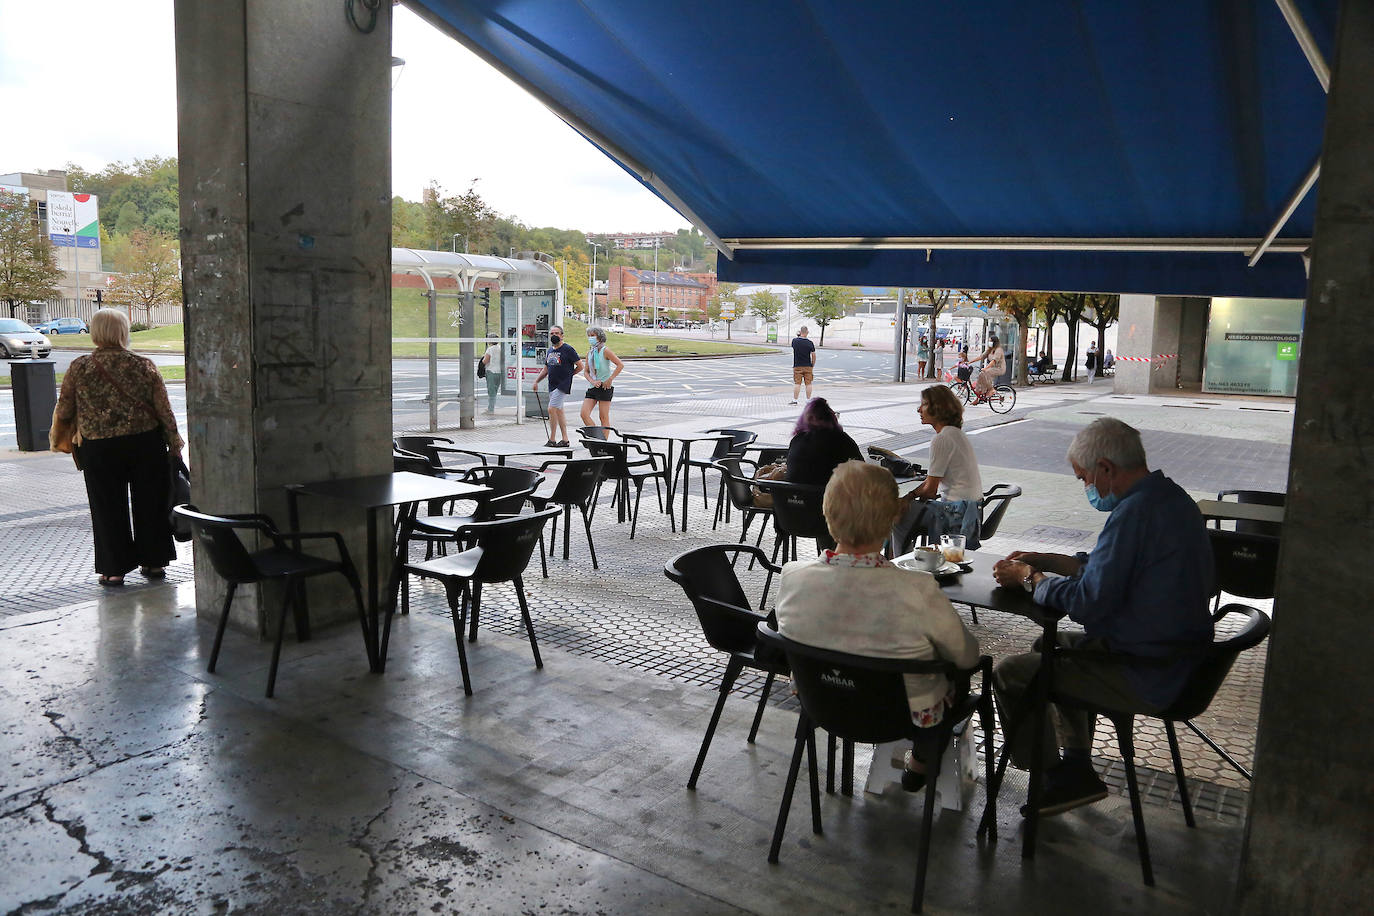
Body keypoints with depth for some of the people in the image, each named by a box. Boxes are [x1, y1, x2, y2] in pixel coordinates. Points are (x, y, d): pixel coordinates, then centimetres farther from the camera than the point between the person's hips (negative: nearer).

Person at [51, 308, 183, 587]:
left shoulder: (78, 368, -6)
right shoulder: (144, 366, -6)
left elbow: (64, 412, 2)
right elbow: (164, 411, -4)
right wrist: (175, 444, 6)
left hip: (99, 449, 0)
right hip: (145, 444, 1)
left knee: (108, 508, 10)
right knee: (149, 503, 12)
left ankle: (114, 569, 17)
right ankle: (153, 563, 21)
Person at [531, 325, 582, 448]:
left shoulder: (568, 349, -8)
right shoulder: (550, 351, 15)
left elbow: (580, 366, -5)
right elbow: (546, 369, 22)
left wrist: (567, 375, -1)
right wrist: (536, 381, 12)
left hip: (563, 386, -8)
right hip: (552, 386, 8)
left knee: (552, 409, -15)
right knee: (559, 411, 10)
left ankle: (552, 440, -10)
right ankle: (564, 440, 17)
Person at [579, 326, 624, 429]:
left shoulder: (605, 350, -5)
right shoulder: (590, 352, 13)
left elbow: (620, 365, -12)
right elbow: (586, 371, 14)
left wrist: (610, 379, -14)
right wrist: (592, 381, -6)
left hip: (604, 387, -6)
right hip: (592, 387, 6)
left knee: (604, 417, -3)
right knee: (584, 414, -5)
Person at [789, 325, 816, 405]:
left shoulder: (795, 341, -7)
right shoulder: (810, 343, -7)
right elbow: (813, 356, -3)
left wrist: (798, 335, 29)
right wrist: (812, 366, 11)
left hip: (797, 366, 0)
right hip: (808, 366, 0)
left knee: (797, 383, 2)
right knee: (808, 384, 6)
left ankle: (794, 399, 4)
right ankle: (808, 400, 9)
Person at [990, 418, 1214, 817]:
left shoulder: (1135, 512, -25)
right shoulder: (1171, 497, 7)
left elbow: (1088, 603, -25)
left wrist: (1029, 578, -9)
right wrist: (1045, 562, 11)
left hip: (1148, 677, -11)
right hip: (1181, 659, 11)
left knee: (1010, 674, -4)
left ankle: (1053, 779, 16)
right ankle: (1076, 768, 29)